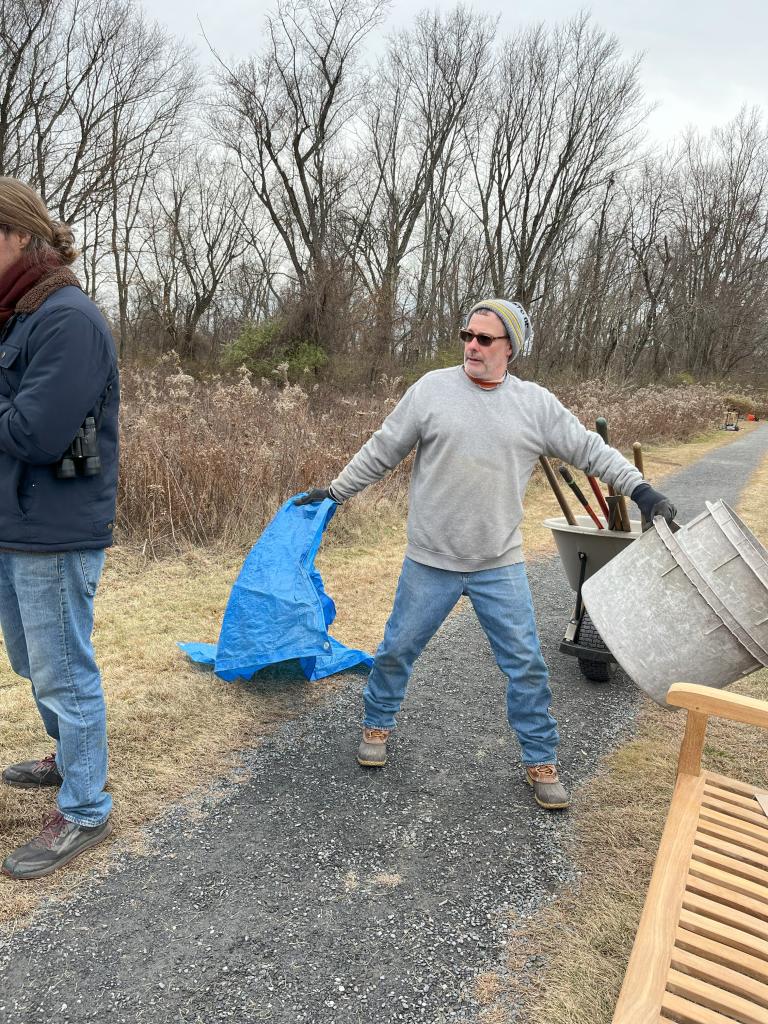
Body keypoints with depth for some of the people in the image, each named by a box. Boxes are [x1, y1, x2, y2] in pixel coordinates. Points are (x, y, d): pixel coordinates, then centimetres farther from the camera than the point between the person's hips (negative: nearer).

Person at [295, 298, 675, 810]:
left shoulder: (537, 403, -1)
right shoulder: (431, 389, -5)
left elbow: (590, 449, 4)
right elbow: (382, 450, 2)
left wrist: (640, 487, -6)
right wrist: (335, 490, 5)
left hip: (502, 566, 1)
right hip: (430, 562, -1)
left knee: (527, 665, 6)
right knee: (397, 651, 12)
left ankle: (542, 761, 24)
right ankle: (378, 724, 39)